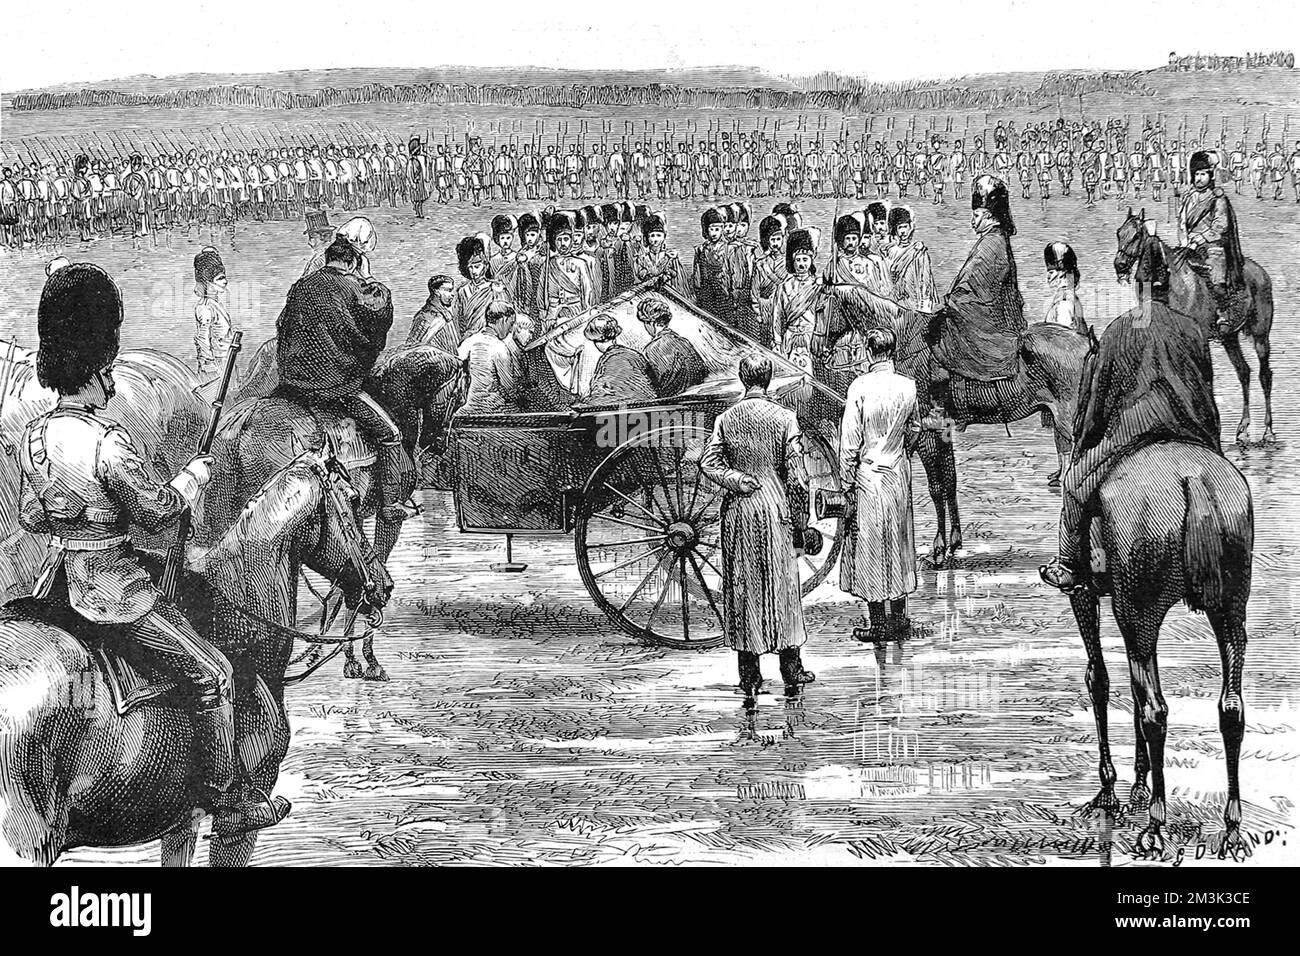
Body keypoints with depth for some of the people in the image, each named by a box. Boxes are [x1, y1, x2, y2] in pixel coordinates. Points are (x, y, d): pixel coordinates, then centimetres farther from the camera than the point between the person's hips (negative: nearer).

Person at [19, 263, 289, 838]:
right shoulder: (108, 443, -25)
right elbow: (157, 511, -16)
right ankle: (225, 802, 11)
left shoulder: (33, 436, -1)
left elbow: (29, 518, 9)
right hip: (111, 588, -8)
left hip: (56, 582, 8)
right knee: (212, 673, 4)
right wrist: (198, 473, 0)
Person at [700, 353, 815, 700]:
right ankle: (791, 671, 12)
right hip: (775, 506, -2)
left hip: (738, 509, 2)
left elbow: (708, 463, -8)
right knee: (781, 585, 7)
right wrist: (800, 517, 1)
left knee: (741, 586, 7)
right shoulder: (784, 417, -7)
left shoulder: (726, 419, -1)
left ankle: (749, 677, 8)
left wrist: (736, 480, -3)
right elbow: (795, 472, -7)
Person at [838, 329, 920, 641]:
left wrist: (847, 488, -9)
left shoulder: (860, 387, -17)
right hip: (900, 474, 5)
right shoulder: (908, 386, -3)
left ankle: (877, 624, 8)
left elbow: (850, 442, -15)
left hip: (868, 476, -5)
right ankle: (898, 618, 23)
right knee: (898, 544, 15)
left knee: (870, 547, 4)